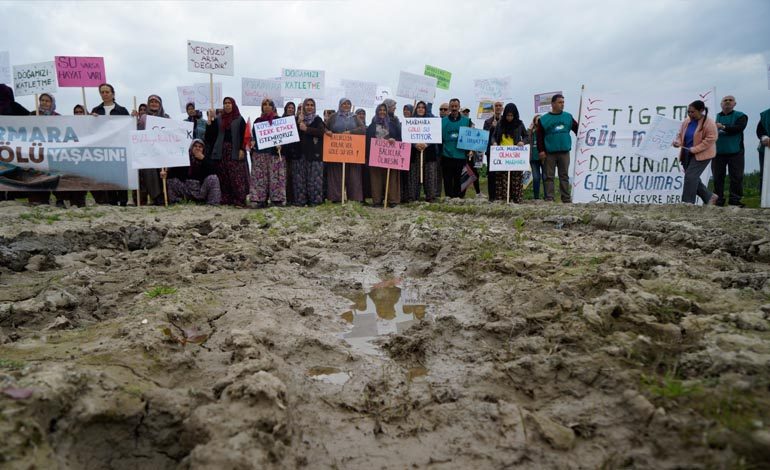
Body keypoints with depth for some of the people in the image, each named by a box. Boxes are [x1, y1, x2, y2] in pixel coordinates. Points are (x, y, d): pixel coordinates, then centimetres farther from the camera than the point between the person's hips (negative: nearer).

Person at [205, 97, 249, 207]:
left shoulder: (239, 119, 6)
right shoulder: (218, 119, 15)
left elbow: (244, 135, 0)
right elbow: (212, 133, 8)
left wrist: (242, 149, -10)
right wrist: (210, 120, -5)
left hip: (235, 151, -4)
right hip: (221, 150, 4)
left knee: (236, 176, -12)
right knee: (223, 177, 1)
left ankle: (239, 200, -13)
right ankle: (226, 199, 5)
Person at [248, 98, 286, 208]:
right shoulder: (258, 120, 17)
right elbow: (253, 134, 18)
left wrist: (280, 144, -15)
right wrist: (253, 141, -3)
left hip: (274, 152, -3)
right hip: (259, 153, 3)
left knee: (275, 176, -6)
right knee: (260, 176, -2)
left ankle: (277, 199, -1)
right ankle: (262, 200, 0)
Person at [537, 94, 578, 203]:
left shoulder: (568, 116, 8)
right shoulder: (544, 119, 0)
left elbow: (577, 129, 12)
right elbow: (540, 136, -3)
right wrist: (541, 151, -9)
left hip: (564, 152, 2)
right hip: (549, 153, -2)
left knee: (564, 176, 7)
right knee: (549, 176, 2)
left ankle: (566, 198, 11)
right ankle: (549, 198, 5)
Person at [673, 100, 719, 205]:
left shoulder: (709, 123, -13)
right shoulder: (686, 122, 6)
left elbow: (710, 139, -18)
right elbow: (680, 134, 15)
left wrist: (695, 149, -23)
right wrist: (678, 142, -6)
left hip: (702, 155, -7)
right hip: (687, 154, 7)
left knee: (690, 176, -14)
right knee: (693, 178, 11)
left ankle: (687, 202, -7)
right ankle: (709, 197, 29)